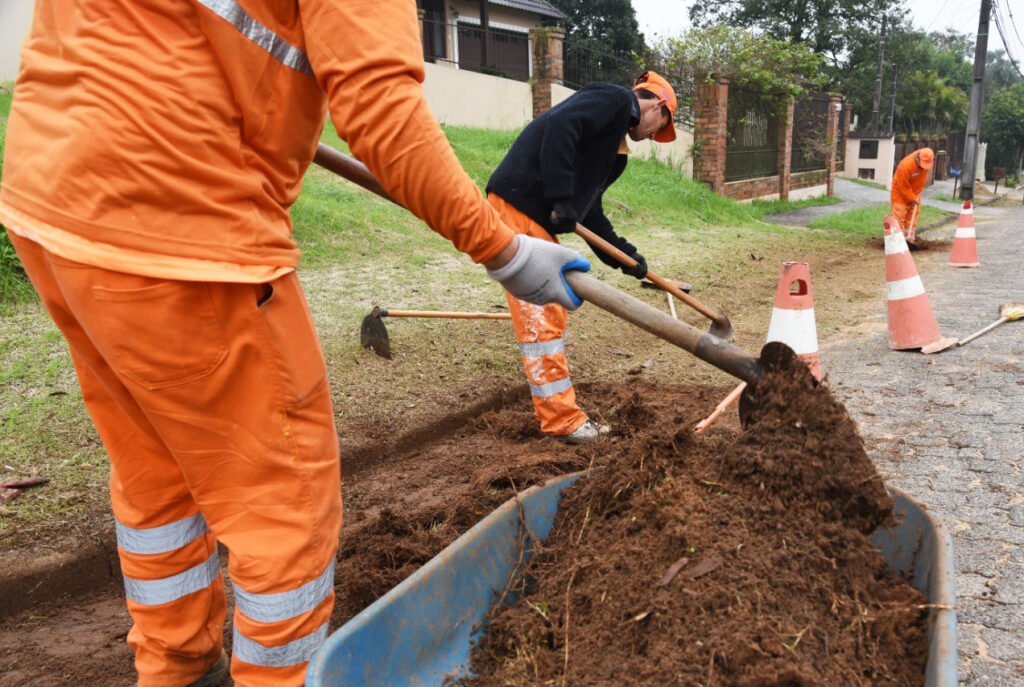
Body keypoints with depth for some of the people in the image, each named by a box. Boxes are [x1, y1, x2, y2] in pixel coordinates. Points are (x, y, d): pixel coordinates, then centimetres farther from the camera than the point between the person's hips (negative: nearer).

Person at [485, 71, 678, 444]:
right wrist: (561, 200, -24)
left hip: (538, 217, 11)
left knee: (551, 314, 15)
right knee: (540, 316, -7)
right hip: (519, 205, -11)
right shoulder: (613, 99, -3)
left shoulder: (615, 144, 24)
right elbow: (560, 126, -21)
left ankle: (556, 412, 25)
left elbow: (589, 206, 24)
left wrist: (623, 253, 19)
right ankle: (562, 421, 0)